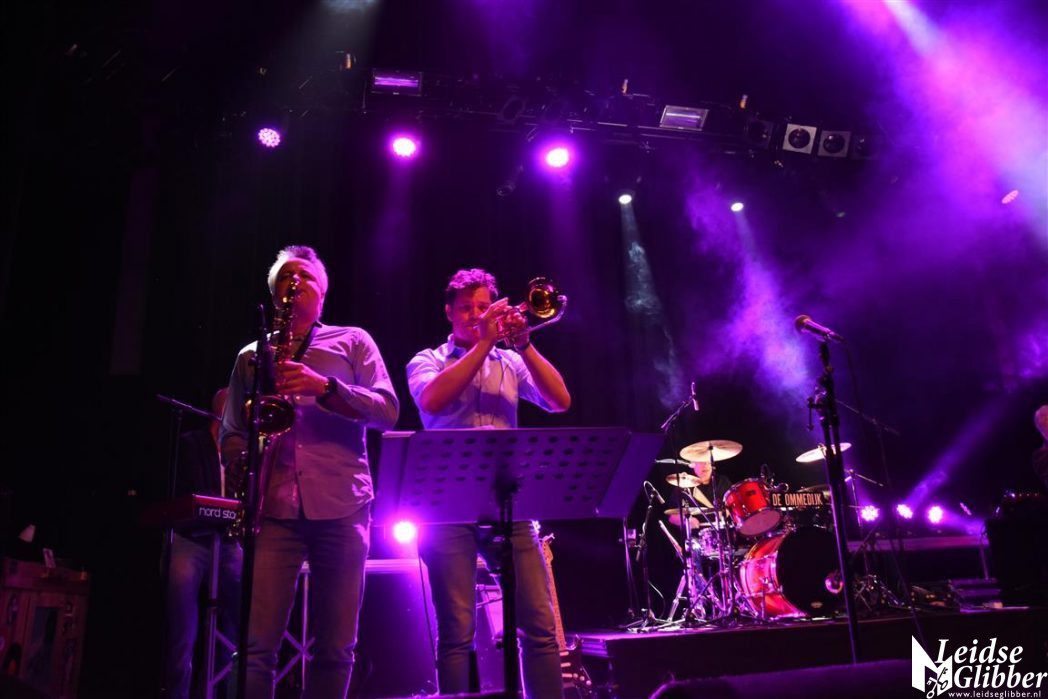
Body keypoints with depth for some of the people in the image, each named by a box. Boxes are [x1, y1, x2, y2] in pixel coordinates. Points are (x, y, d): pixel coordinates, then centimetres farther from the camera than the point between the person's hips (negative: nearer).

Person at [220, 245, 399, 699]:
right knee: (257, 644, -5)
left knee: (336, 648, 3)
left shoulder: (352, 341, 13)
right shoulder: (252, 356, 20)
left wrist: (324, 386, -14)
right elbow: (231, 434, 20)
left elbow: (387, 411, 1)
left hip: (342, 506, -1)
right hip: (273, 507, 1)